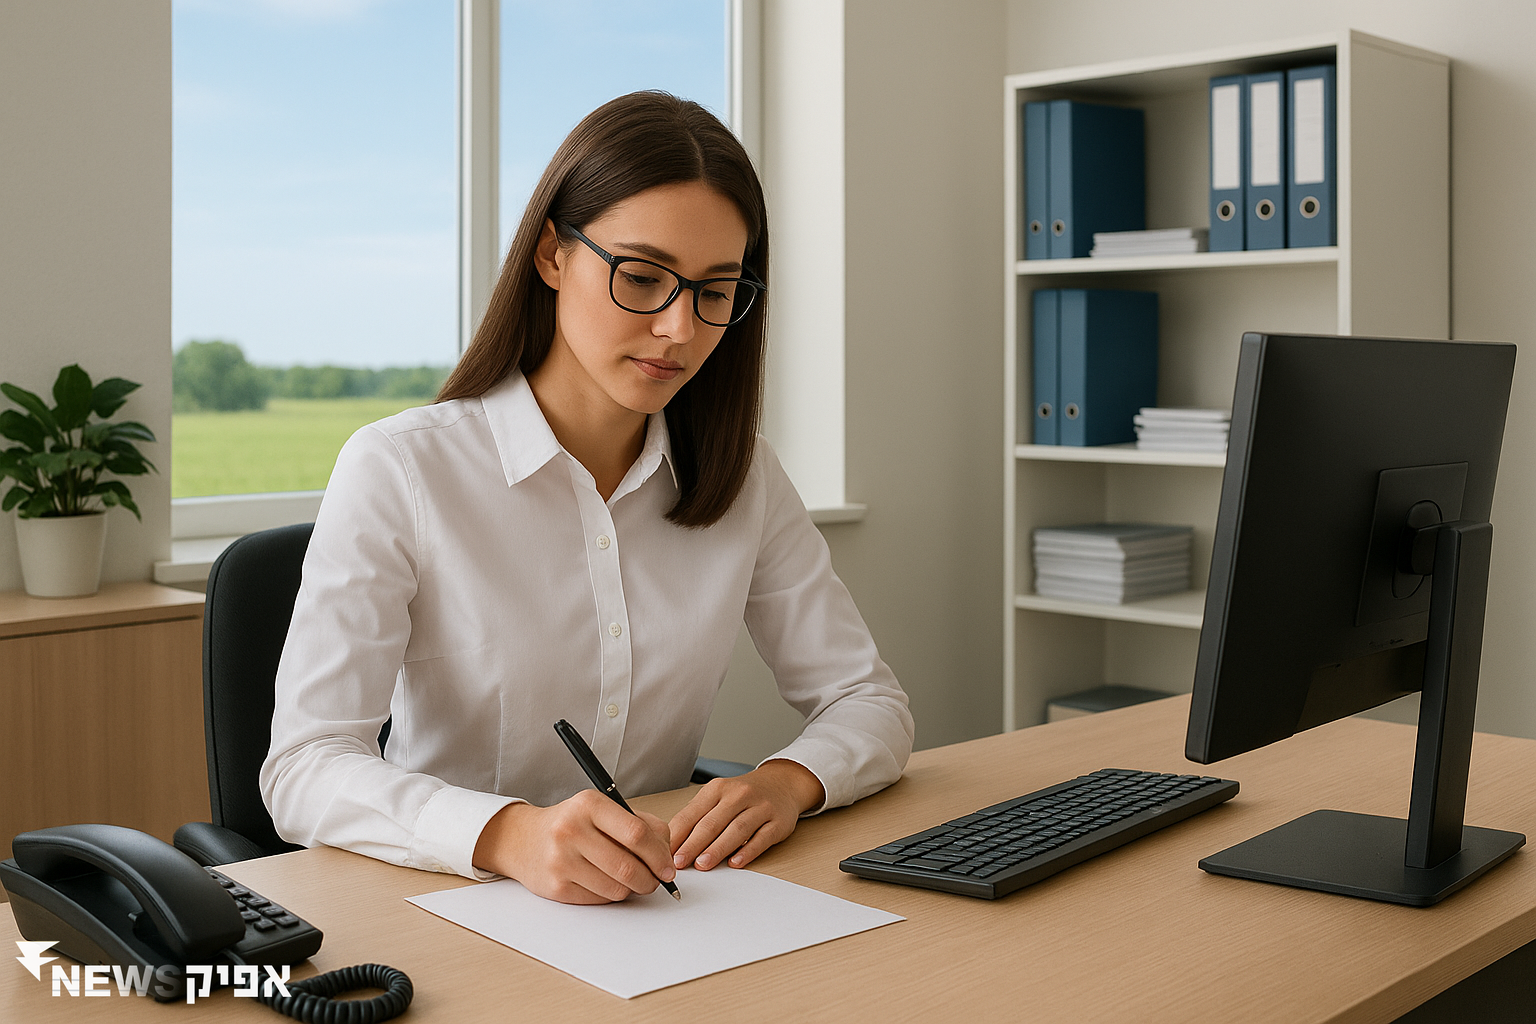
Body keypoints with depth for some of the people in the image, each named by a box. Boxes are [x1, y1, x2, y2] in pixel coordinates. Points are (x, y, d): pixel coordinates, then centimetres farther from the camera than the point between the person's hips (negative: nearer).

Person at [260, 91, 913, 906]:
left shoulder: (739, 475, 5)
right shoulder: (398, 472, -10)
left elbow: (868, 703, 8)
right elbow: (303, 772, -17)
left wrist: (787, 781, -15)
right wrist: (509, 835, -35)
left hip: (663, 915, 4)